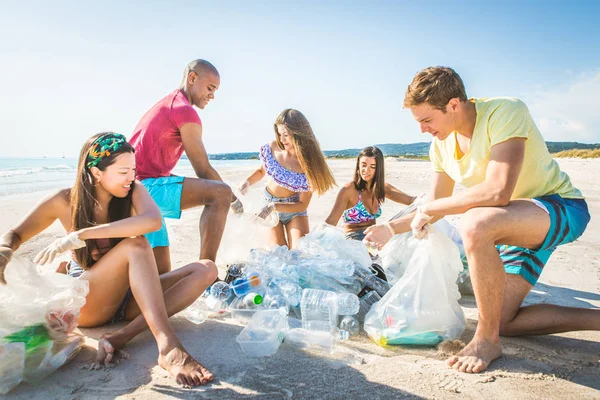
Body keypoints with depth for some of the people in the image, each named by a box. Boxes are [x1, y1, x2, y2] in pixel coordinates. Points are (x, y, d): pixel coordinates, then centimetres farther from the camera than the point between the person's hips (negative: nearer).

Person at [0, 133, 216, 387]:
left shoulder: (134, 192, -6)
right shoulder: (66, 201, -6)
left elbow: (153, 221, -30)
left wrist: (78, 237, -35)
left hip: (128, 297, 3)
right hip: (85, 302, -3)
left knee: (206, 269, -16)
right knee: (135, 245, -32)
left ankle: (123, 335, -32)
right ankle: (168, 348, -48)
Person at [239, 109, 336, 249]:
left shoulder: (310, 162, -21)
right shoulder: (273, 146, -15)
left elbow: (303, 205, -17)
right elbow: (261, 171, 7)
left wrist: (274, 207, -29)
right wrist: (247, 182, -14)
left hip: (295, 208, -1)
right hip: (270, 206, 1)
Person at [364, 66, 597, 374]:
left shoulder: (505, 112, -25)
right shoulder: (441, 145, -3)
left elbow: (497, 192, -38)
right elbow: (437, 207, 8)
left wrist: (430, 208, -27)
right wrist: (390, 229, 3)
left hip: (562, 207, -8)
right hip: (514, 224, 8)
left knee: (475, 223, -39)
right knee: (501, 320, 7)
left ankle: (487, 341, -20)